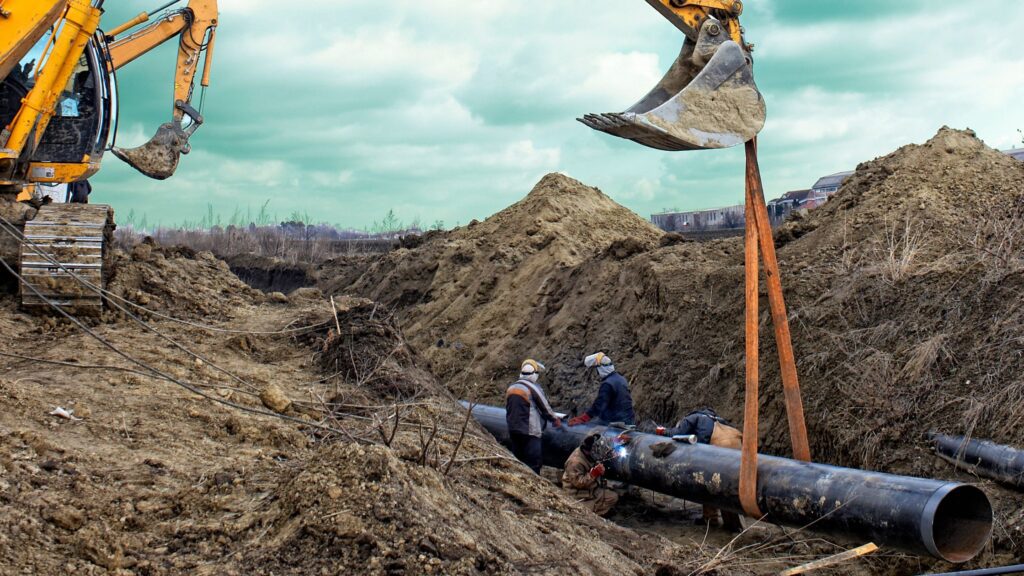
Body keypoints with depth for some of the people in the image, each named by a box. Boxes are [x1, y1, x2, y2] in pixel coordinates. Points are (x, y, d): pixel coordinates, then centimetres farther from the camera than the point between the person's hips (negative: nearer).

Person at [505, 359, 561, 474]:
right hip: (530, 433, -7)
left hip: (513, 431, 7)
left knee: (518, 461, 15)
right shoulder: (533, 388, -11)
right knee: (533, 463, -2)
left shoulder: (511, 388, 11)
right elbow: (545, 408, -4)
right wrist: (555, 419, 12)